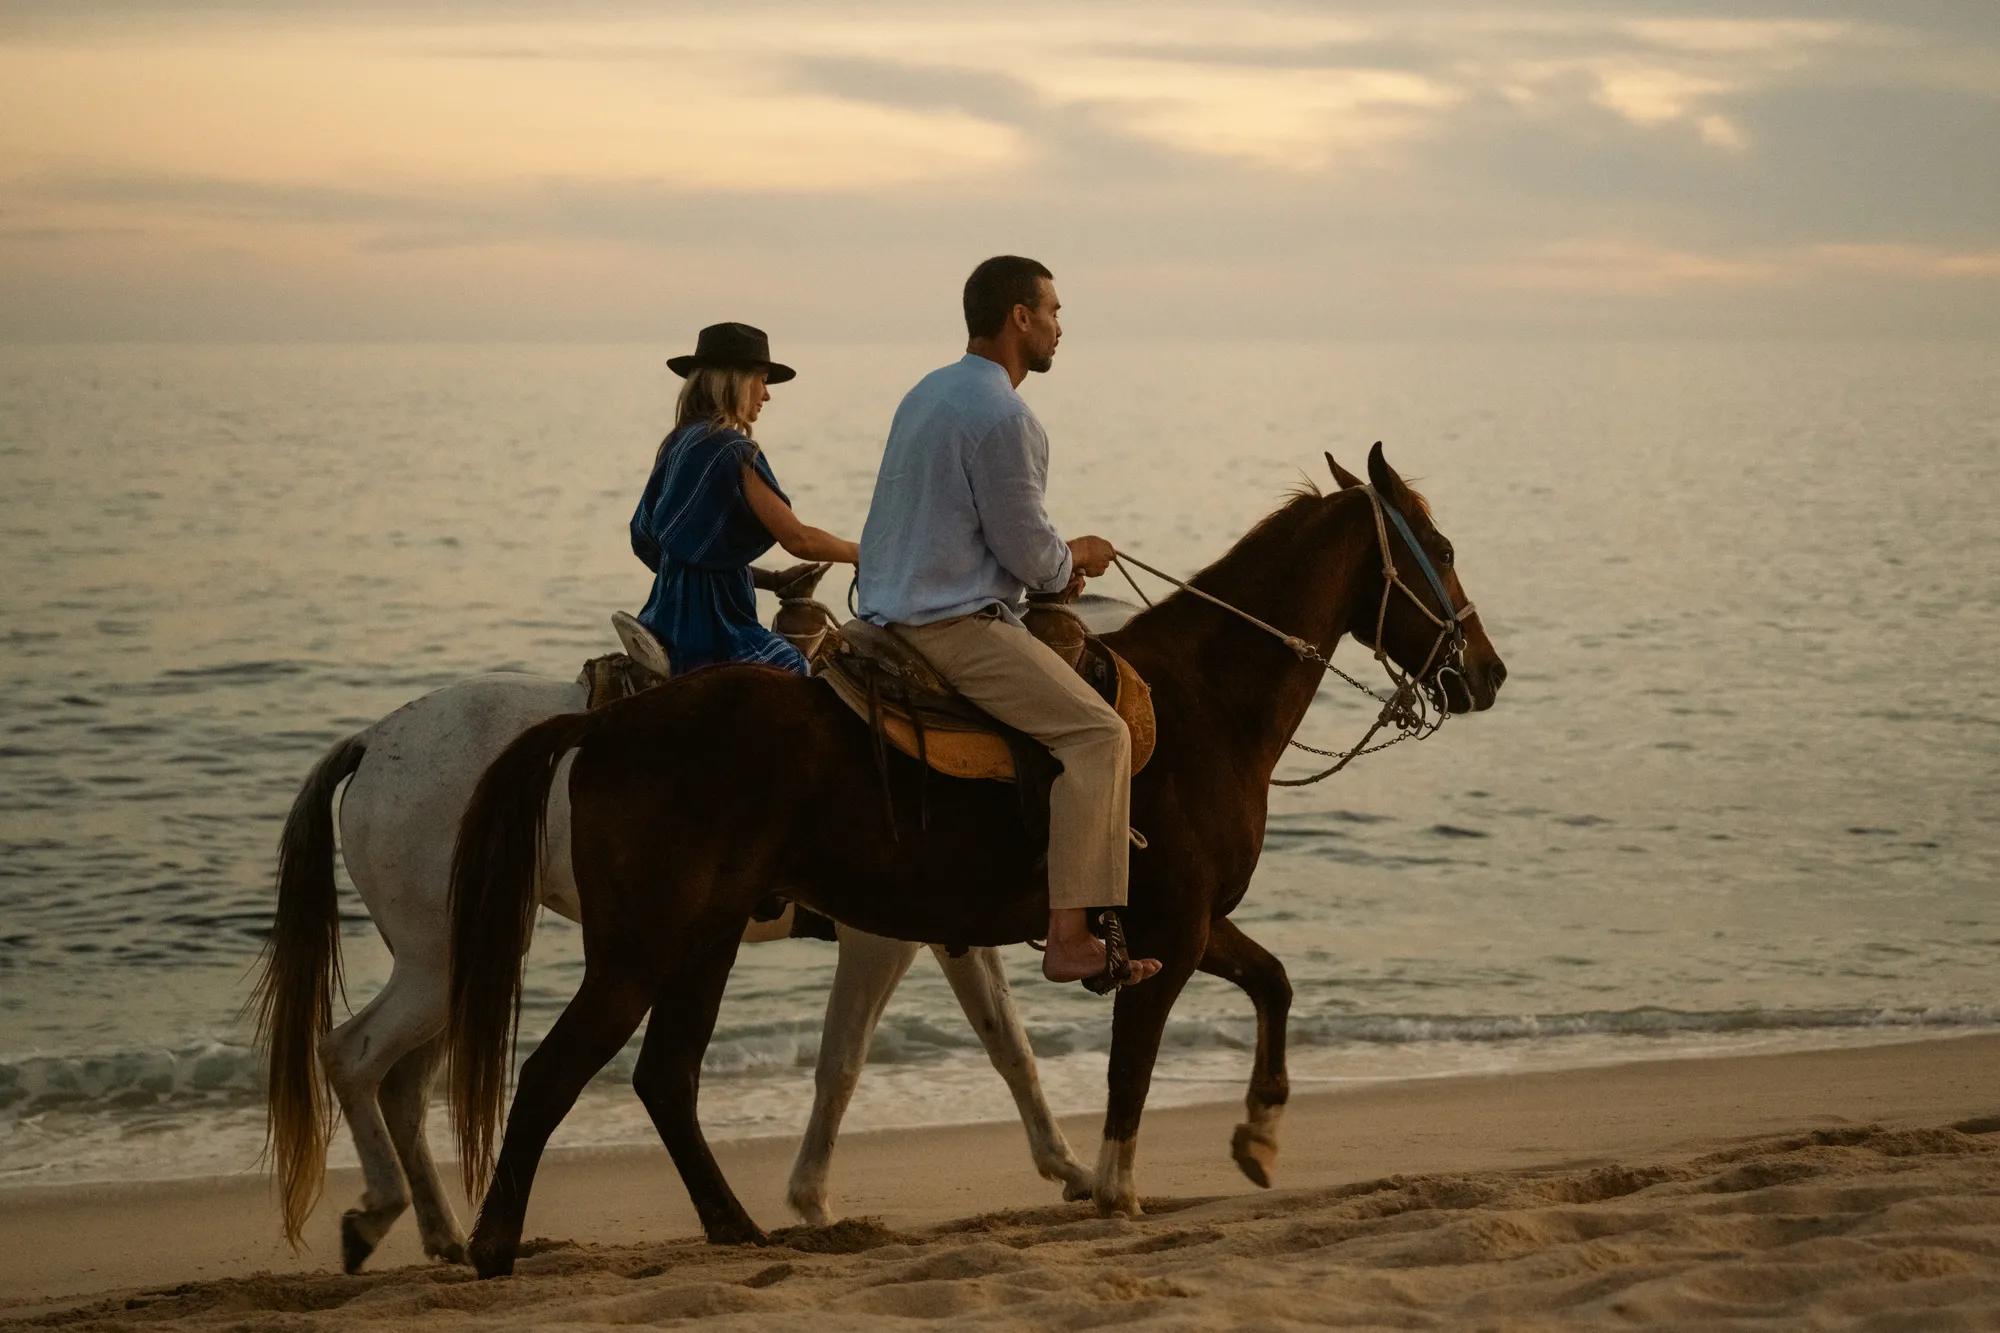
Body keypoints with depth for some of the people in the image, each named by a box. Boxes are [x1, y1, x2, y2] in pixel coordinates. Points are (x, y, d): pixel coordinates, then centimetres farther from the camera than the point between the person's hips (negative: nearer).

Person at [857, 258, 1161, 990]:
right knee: (1098, 731, -16)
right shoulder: (1002, 416, -17)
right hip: (955, 627, -11)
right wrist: (1075, 559, 7)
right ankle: (1070, 935, -23)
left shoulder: (927, 393, 15)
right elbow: (1029, 552, -15)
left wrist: (1054, 564, 19)